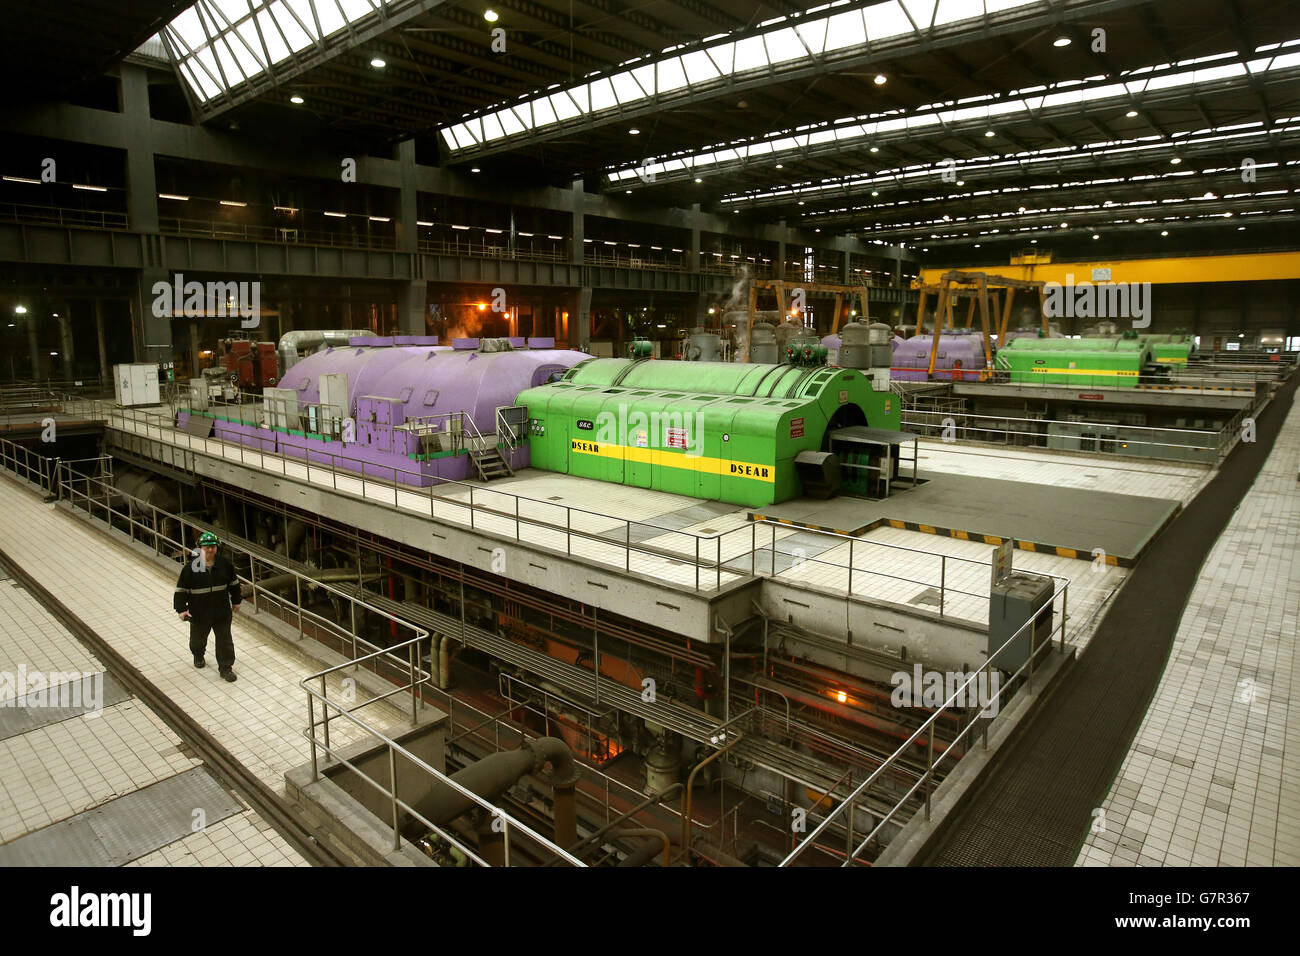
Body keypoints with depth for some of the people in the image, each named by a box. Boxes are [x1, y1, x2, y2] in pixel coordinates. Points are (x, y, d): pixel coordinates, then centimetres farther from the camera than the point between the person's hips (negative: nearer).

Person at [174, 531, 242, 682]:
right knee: (198, 638, 22)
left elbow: (234, 583, 7)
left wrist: (236, 601, 12)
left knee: (225, 640, 4)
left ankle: (226, 668, 15)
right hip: (199, 613, 0)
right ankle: (198, 655, 53)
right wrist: (181, 609, -8)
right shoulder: (190, 567, -13)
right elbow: (181, 590, -6)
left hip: (222, 612, 1)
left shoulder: (224, 563, -6)